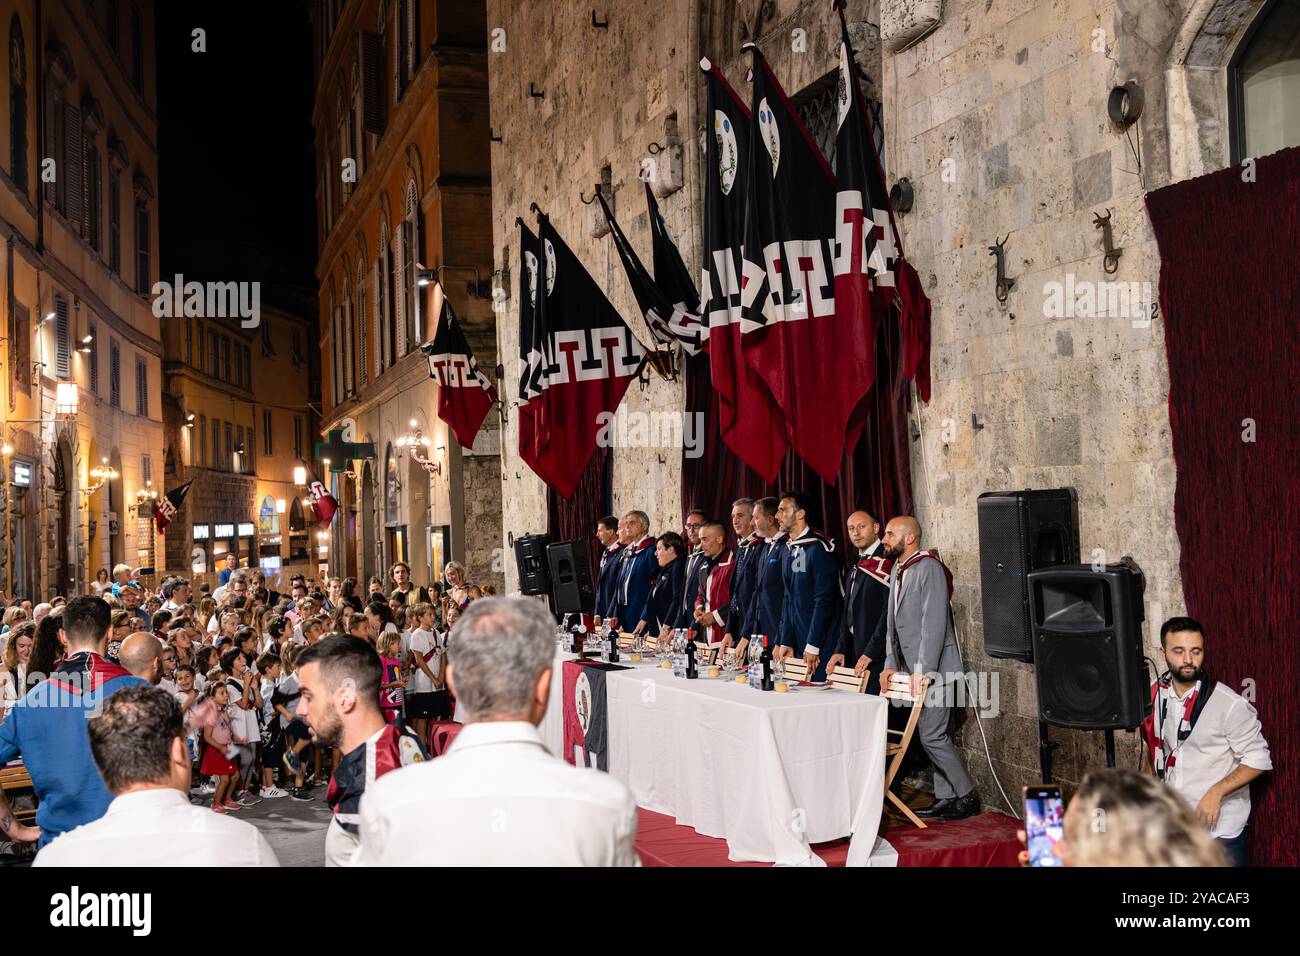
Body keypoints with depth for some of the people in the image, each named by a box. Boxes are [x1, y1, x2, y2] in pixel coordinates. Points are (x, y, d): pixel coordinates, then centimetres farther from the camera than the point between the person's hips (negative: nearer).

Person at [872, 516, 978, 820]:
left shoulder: (929, 568, -14)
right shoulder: (897, 570, 14)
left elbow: (935, 624, -20)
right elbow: (892, 621, 17)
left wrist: (923, 670, -21)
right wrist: (891, 664, 10)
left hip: (933, 669, -9)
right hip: (913, 669, 9)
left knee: (932, 735, -8)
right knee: (933, 734, 12)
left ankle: (967, 795, 4)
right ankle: (945, 796, 19)